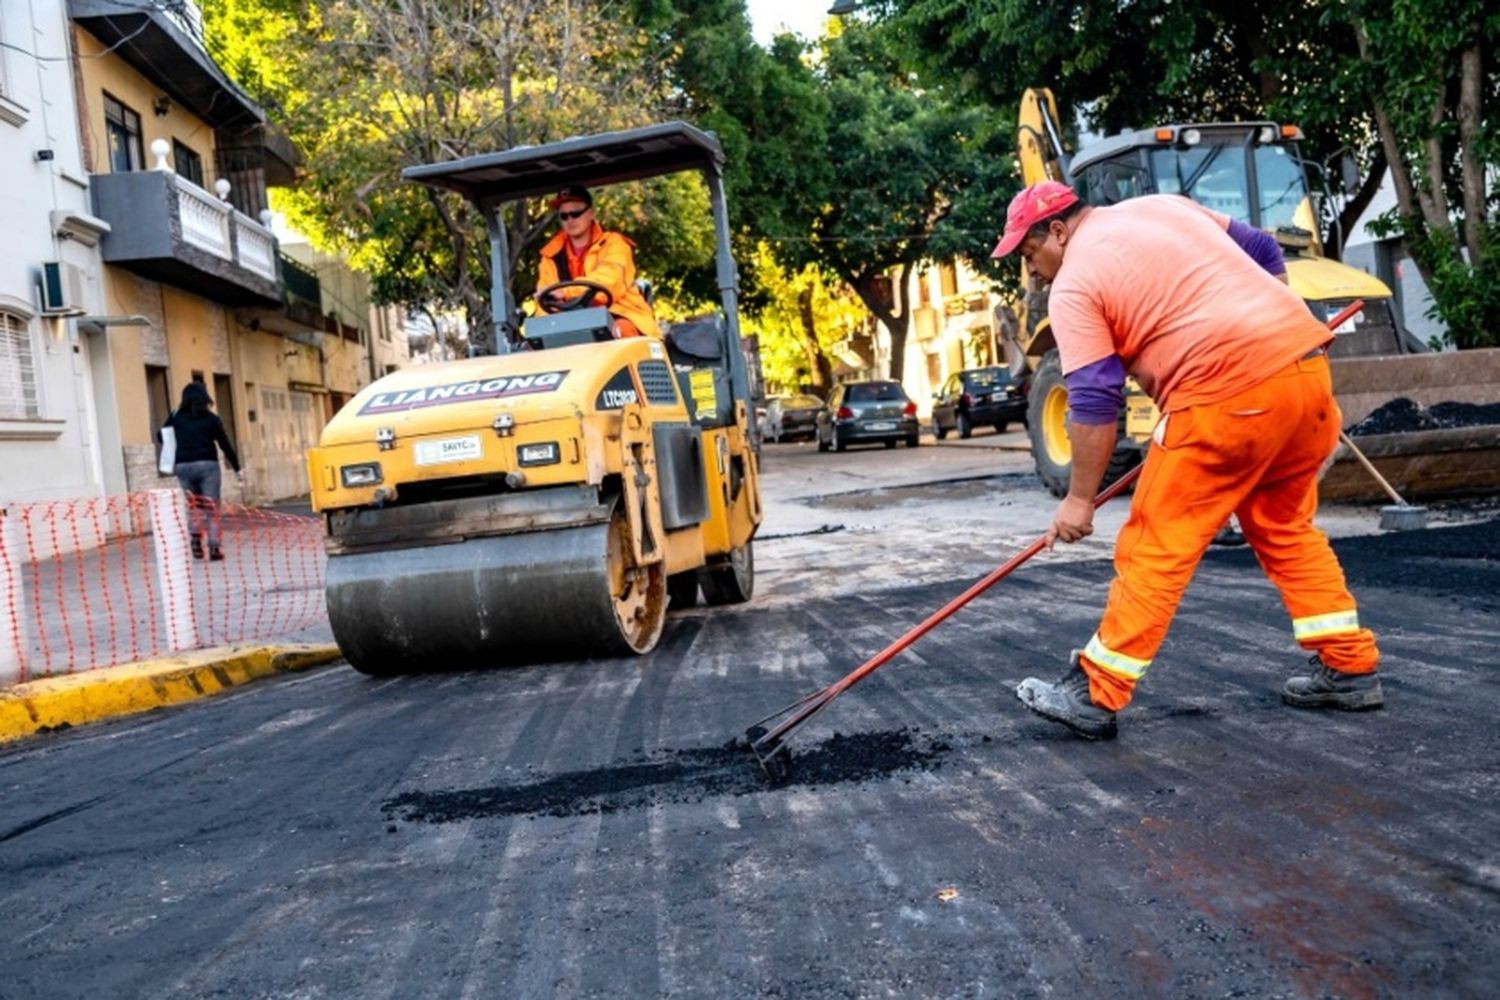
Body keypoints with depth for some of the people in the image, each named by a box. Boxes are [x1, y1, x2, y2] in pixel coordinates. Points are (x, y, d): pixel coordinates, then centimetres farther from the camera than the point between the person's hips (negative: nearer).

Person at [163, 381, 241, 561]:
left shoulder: (177, 418, 5)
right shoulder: (211, 418, 0)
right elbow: (225, 445, -1)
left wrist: (172, 416, 20)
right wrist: (237, 468, 5)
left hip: (183, 466, 3)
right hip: (207, 465, -3)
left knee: (196, 506, 17)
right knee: (211, 508, 2)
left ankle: (196, 536, -6)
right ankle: (214, 547, -4)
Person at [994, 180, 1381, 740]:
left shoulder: (1074, 288, -1)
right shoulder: (1162, 205, 21)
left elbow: (1093, 403, -7)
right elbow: (1260, 251, 25)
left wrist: (1079, 497, -1)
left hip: (1229, 391, -8)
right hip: (1306, 363, 8)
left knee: (1156, 545, -2)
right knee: (1285, 526, 22)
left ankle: (1095, 695, 3)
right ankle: (1351, 668, 27)